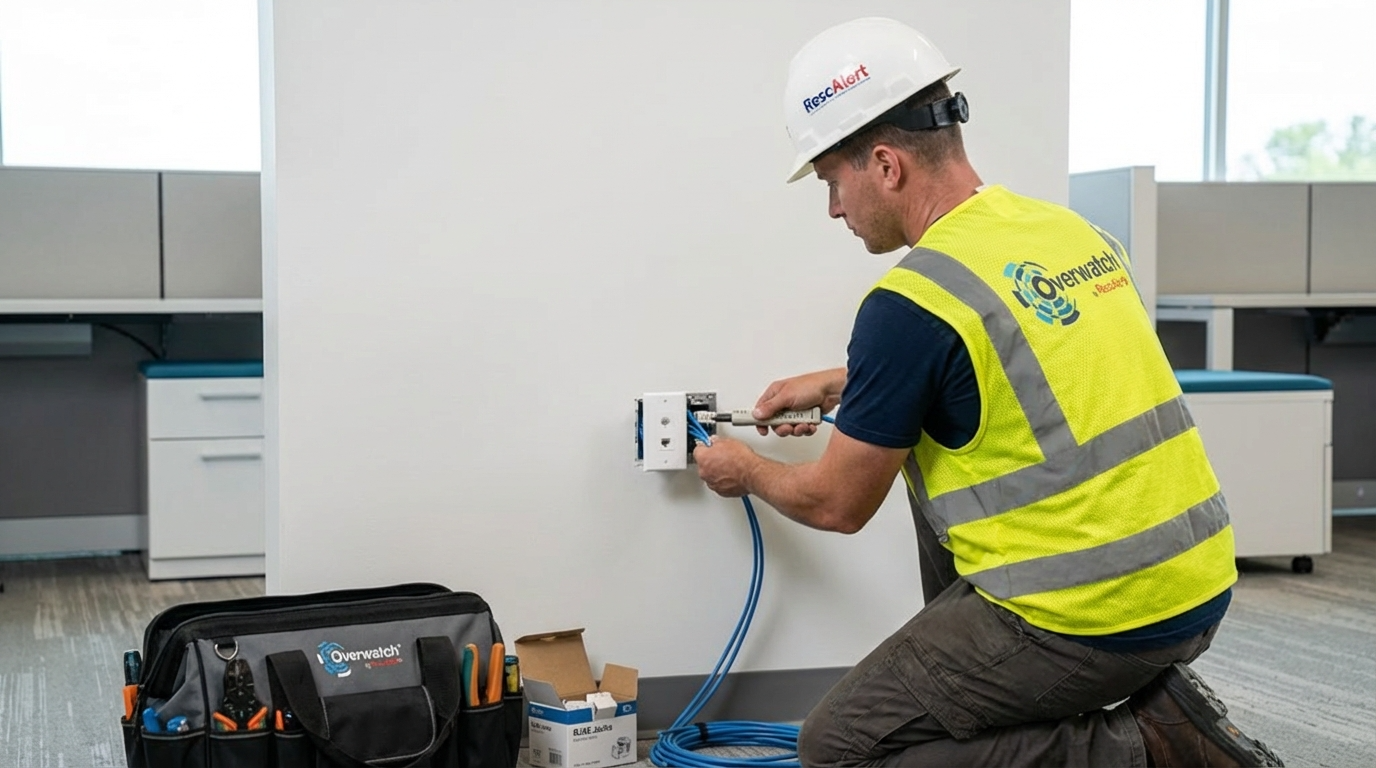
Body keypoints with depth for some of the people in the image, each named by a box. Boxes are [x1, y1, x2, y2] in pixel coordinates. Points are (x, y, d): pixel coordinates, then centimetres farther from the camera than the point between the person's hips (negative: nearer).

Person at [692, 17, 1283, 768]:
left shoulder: (911, 302, -16)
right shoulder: (1067, 228, 9)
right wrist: (839, 384, 34)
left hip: (1093, 616, -9)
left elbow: (838, 504, -3)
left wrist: (746, 471, 17)